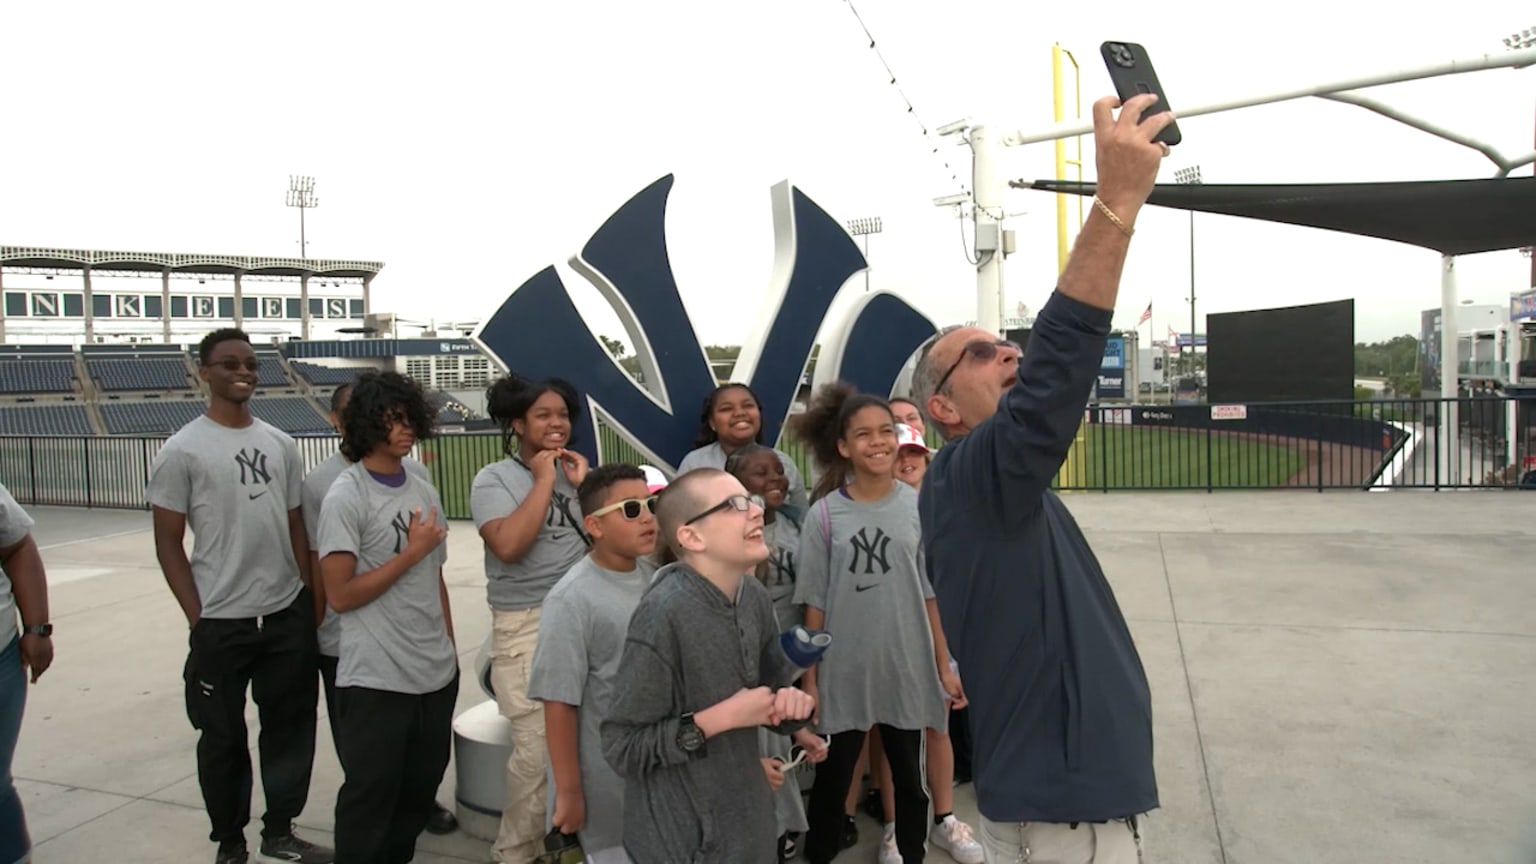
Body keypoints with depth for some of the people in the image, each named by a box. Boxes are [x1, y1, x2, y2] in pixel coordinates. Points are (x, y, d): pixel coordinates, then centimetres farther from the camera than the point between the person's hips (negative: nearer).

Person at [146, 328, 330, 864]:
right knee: (224, 737, 10)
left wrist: (313, 599, 8)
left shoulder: (281, 445, 7)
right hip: (222, 623, -4)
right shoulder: (182, 451, -6)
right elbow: (168, 542, -5)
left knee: (290, 727, 13)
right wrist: (197, 619, -8)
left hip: (289, 616, 4)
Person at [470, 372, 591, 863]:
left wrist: (584, 485, -2)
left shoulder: (577, 471, 12)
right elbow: (509, 545, -18)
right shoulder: (495, 479, -1)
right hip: (527, 627, -4)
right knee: (537, 748, -5)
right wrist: (544, 480, -12)